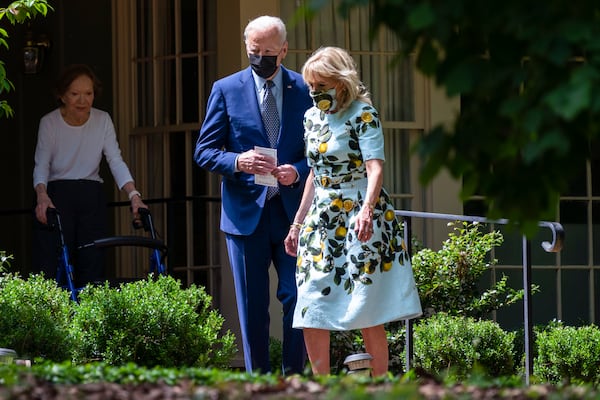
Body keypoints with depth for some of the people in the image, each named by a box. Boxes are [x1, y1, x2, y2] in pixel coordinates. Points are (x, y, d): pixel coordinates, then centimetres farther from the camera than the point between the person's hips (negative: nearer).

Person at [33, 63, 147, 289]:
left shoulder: (102, 120, 1)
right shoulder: (49, 123, -6)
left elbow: (116, 161, -4)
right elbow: (41, 166, -10)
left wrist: (133, 194, -19)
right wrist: (42, 196, -29)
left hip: (91, 196, 3)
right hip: (57, 196, -3)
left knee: (93, 267, -4)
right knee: (51, 267, -12)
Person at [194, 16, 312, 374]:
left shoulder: (305, 90, 4)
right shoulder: (226, 89, 3)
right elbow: (204, 152, 2)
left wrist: (298, 172, -15)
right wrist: (238, 162, -18)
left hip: (293, 210, 0)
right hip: (246, 211, 0)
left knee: (298, 299, -3)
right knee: (252, 308, 5)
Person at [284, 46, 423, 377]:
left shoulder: (362, 114, -9)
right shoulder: (312, 117, 12)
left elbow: (375, 167, -20)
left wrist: (367, 209, -37)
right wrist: (298, 223, 21)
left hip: (359, 220, -7)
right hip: (321, 220, 7)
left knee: (367, 312, -7)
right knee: (311, 312, 0)